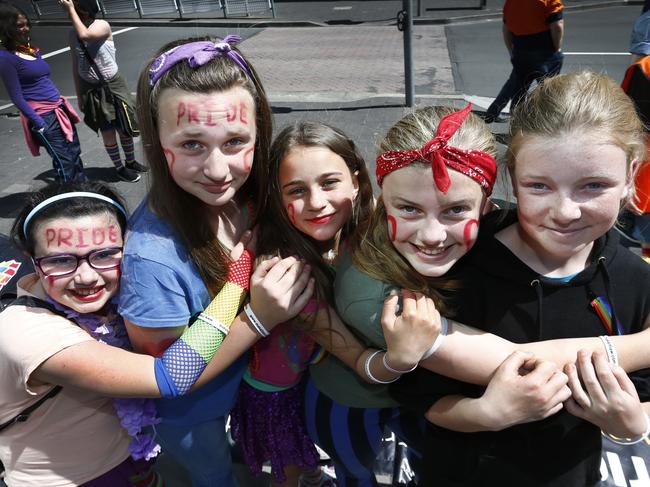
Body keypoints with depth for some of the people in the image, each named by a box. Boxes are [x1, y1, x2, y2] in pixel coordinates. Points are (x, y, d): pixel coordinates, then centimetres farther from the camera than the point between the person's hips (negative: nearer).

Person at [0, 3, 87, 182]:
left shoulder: (31, 49, 11)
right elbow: (17, 98, -13)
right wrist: (39, 124, -16)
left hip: (59, 110, 8)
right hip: (43, 116, -8)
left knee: (75, 153, 15)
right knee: (64, 161, -3)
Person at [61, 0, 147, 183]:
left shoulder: (103, 26, -11)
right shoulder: (73, 33, 2)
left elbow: (85, 35, -32)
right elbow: (76, 65, 8)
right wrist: (79, 95, 8)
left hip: (113, 85, -2)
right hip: (92, 90, 2)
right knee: (108, 132, 4)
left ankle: (131, 162, 32)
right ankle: (120, 168, 21)